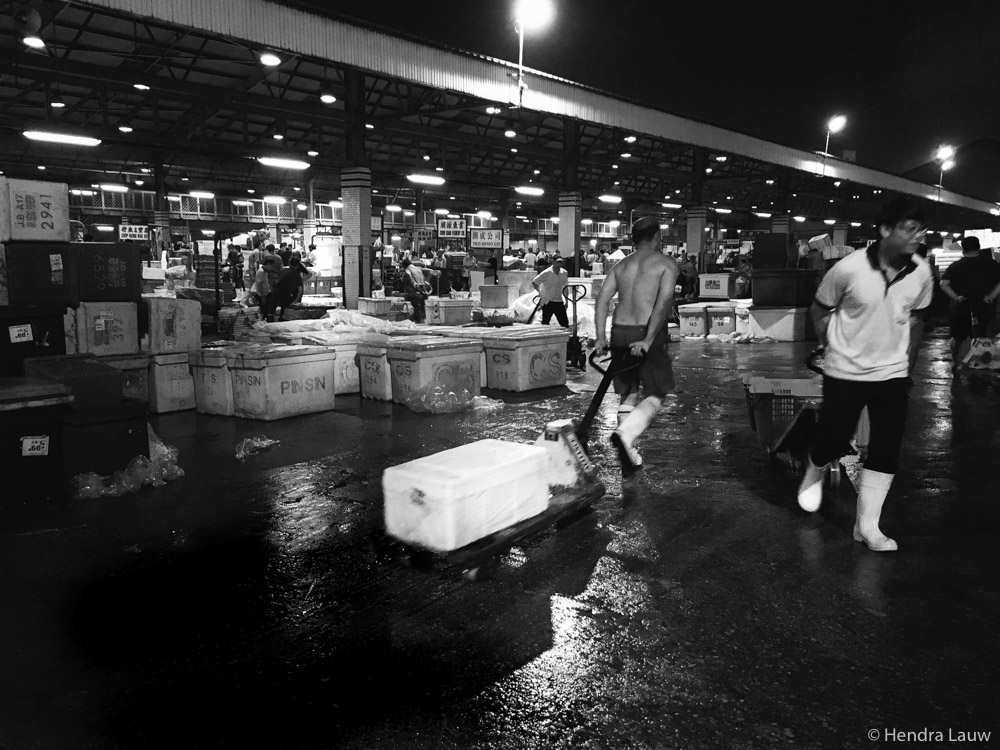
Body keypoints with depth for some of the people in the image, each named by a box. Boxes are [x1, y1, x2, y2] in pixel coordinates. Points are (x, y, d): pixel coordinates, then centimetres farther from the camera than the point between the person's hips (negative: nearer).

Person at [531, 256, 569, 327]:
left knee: (565, 323, 0)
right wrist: (540, 292, -6)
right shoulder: (546, 273, -10)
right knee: (545, 323, 1)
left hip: (559, 301, 4)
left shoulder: (564, 273, 5)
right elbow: (534, 282, -5)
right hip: (547, 302, -4)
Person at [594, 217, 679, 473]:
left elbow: (602, 300, 4)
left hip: (620, 332, 5)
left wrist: (601, 337, 1)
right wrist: (648, 340, -20)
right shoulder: (666, 264, 0)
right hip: (648, 334, -5)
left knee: (628, 394, 17)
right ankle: (626, 433, -24)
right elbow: (663, 303, -14)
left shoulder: (620, 265, 15)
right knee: (655, 396, 3)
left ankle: (629, 454, 18)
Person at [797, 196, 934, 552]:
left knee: (886, 452, 2)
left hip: (893, 374, 4)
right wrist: (830, 347, -1)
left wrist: (908, 363, 13)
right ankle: (813, 474, 39)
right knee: (833, 440, 4)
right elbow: (820, 309, -4)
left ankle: (867, 525, 13)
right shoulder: (850, 268, -19)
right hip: (846, 373, -3)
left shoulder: (921, 273, -7)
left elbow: (915, 318, 9)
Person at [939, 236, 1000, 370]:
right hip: (984, 307, -1)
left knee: (957, 337, 16)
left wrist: (956, 297, -10)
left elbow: (943, 284, -15)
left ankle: (954, 362, 25)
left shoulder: (955, 266, -2)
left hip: (961, 307, 1)